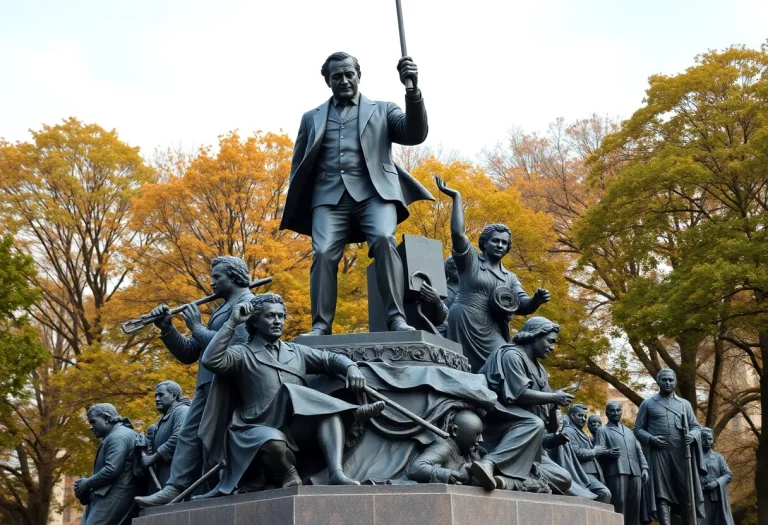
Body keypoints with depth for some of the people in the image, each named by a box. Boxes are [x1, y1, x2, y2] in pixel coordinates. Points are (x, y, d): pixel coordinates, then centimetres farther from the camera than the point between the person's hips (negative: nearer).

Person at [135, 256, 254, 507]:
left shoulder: (247, 303, -4)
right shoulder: (221, 309, 25)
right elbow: (188, 353, 21)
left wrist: (197, 327, -8)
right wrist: (167, 328, 7)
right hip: (210, 385, 10)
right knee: (189, 435, 3)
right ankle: (174, 490, 0)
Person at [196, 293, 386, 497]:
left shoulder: (296, 352, 21)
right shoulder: (243, 354, 6)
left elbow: (331, 359, 15)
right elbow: (211, 360, -11)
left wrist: (351, 368, -7)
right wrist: (233, 322, -9)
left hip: (298, 429, 4)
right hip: (260, 430, -4)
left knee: (329, 410, -25)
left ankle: (336, 473, -38)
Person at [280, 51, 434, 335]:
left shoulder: (381, 110, 19)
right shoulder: (312, 117, 24)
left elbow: (415, 134, 2)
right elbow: (298, 164, 22)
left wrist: (413, 90, -14)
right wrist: (297, 204, 6)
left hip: (372, 191, -1)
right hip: (330, 195, 2)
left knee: (384, 240, -27)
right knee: (323, 253, -19)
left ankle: (397, 318, -27)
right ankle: (320, 326, -19)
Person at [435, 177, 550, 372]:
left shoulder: (510, 278, 21)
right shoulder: (471, 261, 7)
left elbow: (523, 306, 9)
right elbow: (457, 233, -9)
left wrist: (537, 299, -14)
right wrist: (456, 197, -9)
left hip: (492, 333, 5)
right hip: (464, 328, -4)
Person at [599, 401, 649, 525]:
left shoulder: (629, 431, 29)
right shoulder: (603, 430, 13)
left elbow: (639, 451, 24)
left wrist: (644, 468, 10)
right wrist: (609, 452, -20)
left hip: (635, 471, 5)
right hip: (617, 471, -5)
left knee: (634, 505, 0)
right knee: (619, 503, -14)